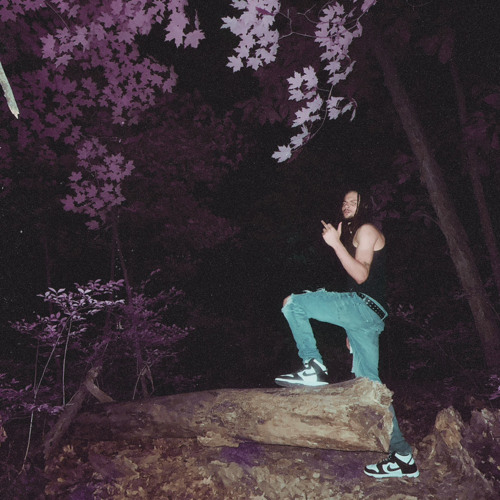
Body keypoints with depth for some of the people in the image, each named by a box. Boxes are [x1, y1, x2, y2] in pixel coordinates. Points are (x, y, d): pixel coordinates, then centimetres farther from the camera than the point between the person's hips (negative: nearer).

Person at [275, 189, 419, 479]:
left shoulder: (367, 230, -1)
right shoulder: (353, 234, 27)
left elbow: (361, 275, -15)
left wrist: (336, 243, -18)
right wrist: (351, 329, 27)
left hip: (364, 305, -10)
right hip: (368, 315, 10)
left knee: (292, 303, -12)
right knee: (368, 381, 6)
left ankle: (315, 368, -12)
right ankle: (403, 456, 9)